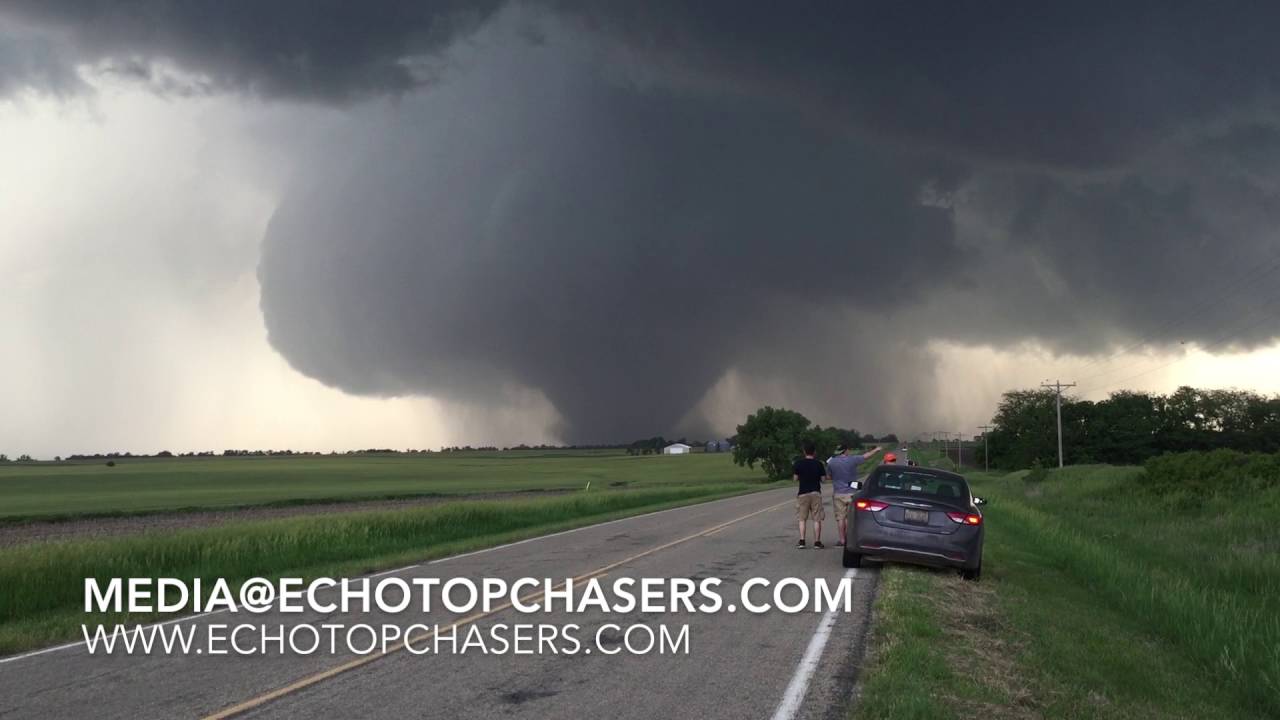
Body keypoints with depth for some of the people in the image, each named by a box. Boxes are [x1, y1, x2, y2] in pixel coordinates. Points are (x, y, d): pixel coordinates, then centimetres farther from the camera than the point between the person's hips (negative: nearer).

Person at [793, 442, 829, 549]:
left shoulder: (798, 463, -3)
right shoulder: (818, 463, -2)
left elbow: (795, 478, -2)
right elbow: (823, 478, -1)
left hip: (803, 493, 0)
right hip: (816, 493, 0)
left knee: (802, 519, 5)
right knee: (817, 519, 4)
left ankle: (802, 541, -2)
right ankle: (817, 542, 3)